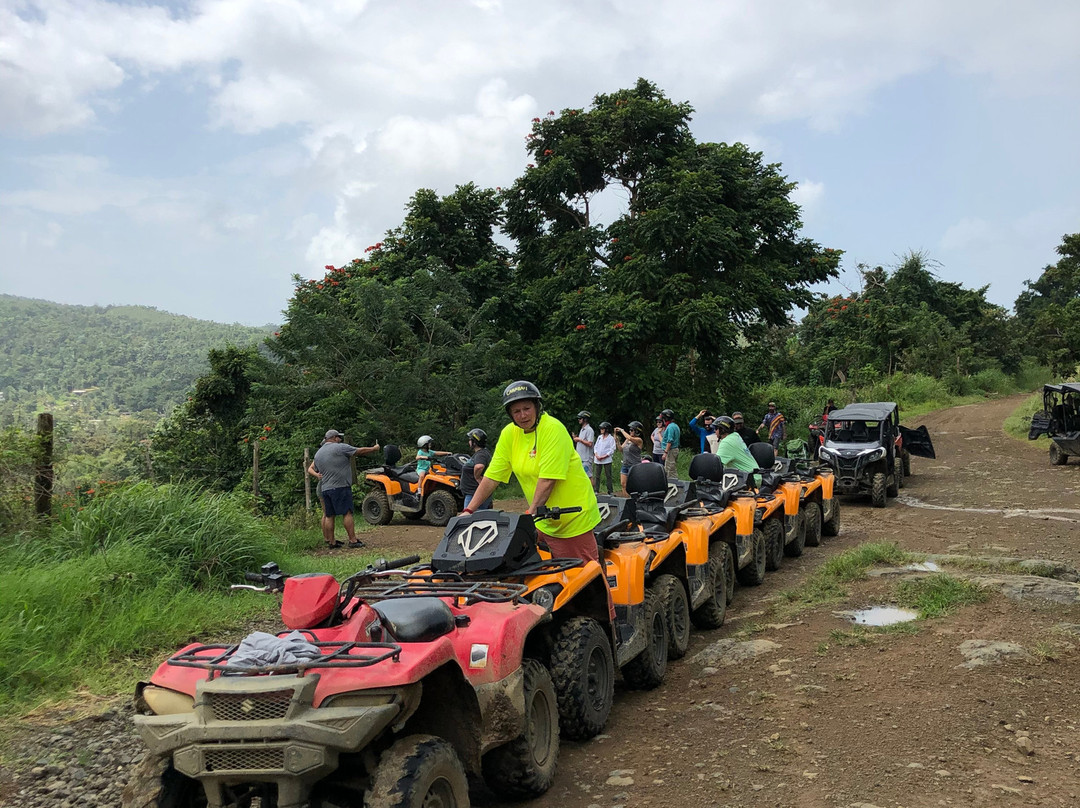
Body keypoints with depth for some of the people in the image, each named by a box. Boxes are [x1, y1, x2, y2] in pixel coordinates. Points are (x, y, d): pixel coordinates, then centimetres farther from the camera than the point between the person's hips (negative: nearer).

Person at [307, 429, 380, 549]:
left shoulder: (318, 453, 18)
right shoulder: (340, 448, -4)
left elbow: (312, 469, 24)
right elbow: (360, 451, -1)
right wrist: (374, 449, 11)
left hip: (325, 488, 7)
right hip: (340, 486, -7)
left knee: (329, 515, 9)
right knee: (347, 513, -7)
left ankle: (331, 542, 11)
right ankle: (353, 540, -9)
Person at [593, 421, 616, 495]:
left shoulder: (611, 438, -1)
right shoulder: (599, 437, 16)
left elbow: (612, 450, -7)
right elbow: (595, 447, 14)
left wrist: (604, 456, -14)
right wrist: (596, 455, -4)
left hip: (607, 460, -5)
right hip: (597, 460, 5)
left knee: (608, 476, -2)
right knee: (596, 476, 3)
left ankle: (610, 491, 1)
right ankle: (596, 491, 7)